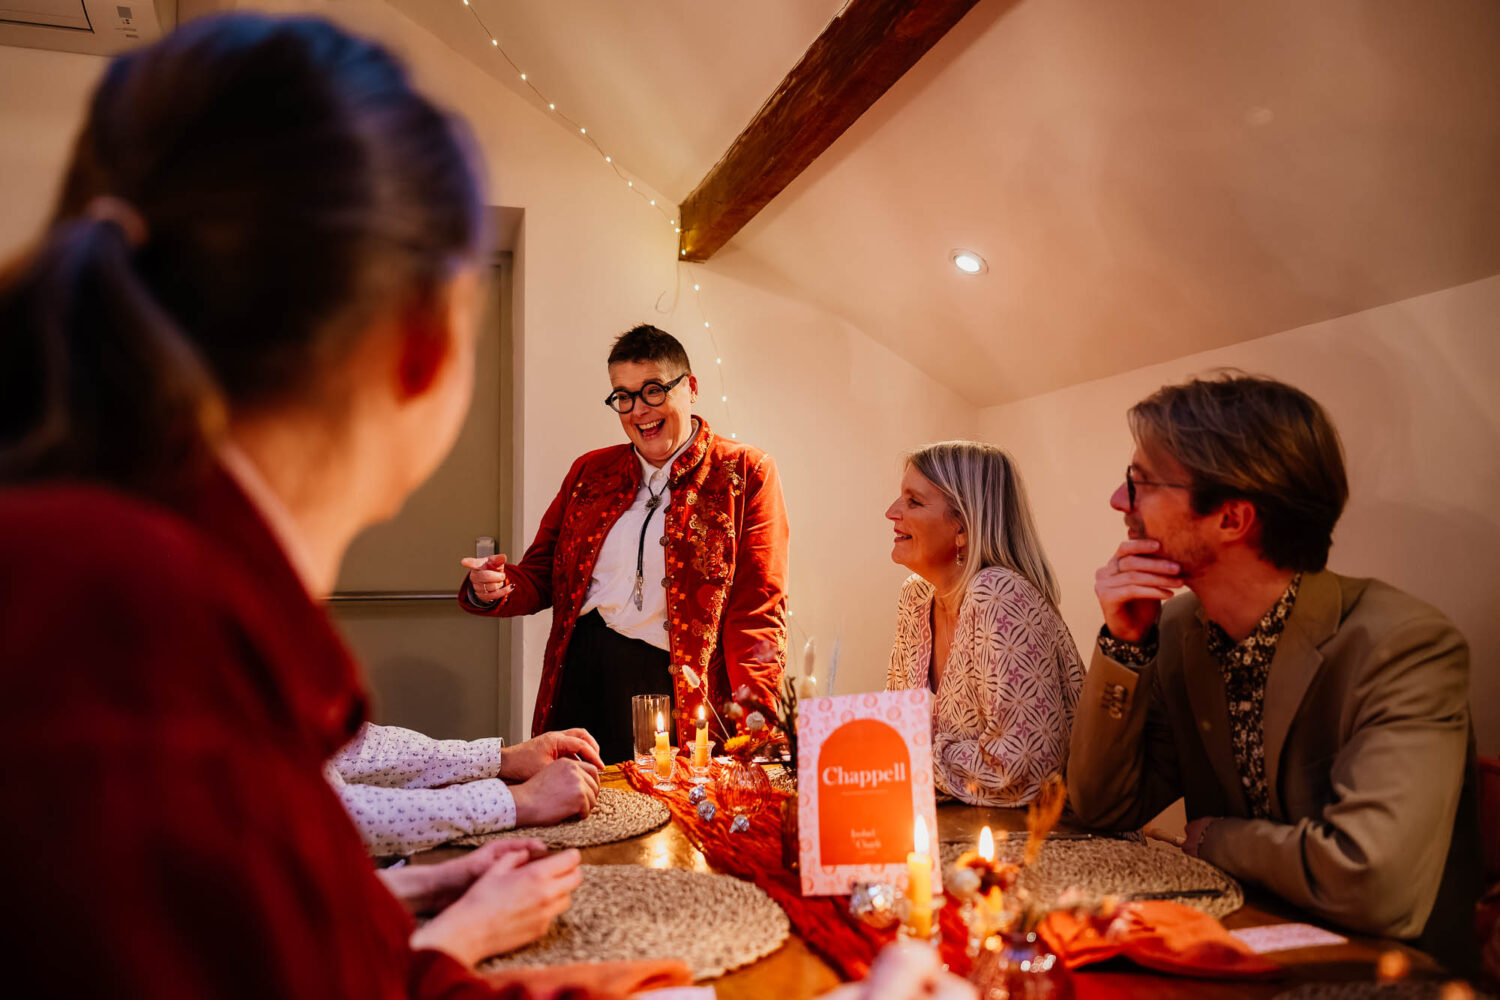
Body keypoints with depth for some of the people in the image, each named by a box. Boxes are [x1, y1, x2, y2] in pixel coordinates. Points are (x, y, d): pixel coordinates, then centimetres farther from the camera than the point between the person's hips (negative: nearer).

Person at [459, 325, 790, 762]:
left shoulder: (745, 473, 2)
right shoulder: (590, 471, 15)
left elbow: (759, 609, -4)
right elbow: (541, 574, 18)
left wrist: (753, 717, -18)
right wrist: (493, 590, -5)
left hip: (678, 690, -3)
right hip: (580, 676, 4)